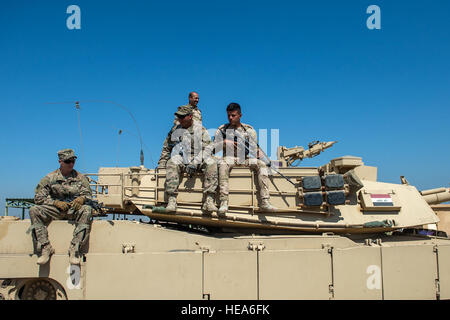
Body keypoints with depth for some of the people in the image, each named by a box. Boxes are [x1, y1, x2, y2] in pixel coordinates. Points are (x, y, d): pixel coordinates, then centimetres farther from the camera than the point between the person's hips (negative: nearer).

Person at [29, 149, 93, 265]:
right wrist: (56, 203, -12)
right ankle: (46, 248, -24)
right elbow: (38, 198, 3)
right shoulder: (50, 178, 8)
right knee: (34, 210, -24)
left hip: (74, 210, -1)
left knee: (87, 209, -33)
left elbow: (88, 195, 7)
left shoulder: (80, 178, 11)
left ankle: (74, 249, -35)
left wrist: (82, 198, -17)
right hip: (55, 210, 1)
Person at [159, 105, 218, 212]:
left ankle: (209, 200, -34)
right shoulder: (174, 131, 14)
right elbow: (166, 149, 22)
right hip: (181, 161, 1)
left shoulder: (201, 130, 5)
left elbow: (206, 149, -5)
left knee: (212, 163, -30)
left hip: (198, 162, -1)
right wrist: (161, 165, 12)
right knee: (172, 163, -32)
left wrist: (194, 163, -18)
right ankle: (171, 200, -36)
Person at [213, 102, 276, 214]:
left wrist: (258, 152, -14)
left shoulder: (249, 130, 13)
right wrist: (223, 143, -12)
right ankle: (224, 202, -42)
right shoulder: (222, 129, 11)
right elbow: (213, 149, 6)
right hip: (229, 157, -1)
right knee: (223, 164, -37)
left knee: (261, 164, -26)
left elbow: (254, 148, 9)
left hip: (246, 159, 2)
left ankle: (265, 202, -33)